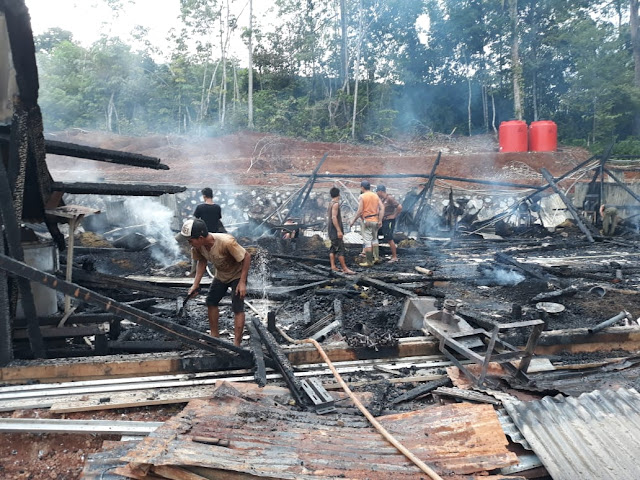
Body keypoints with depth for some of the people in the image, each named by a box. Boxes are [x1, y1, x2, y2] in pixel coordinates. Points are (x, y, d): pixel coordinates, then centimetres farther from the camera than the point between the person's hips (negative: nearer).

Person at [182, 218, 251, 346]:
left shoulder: (226, 242, -39)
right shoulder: (198, 246, -20)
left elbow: (247, 256, -29)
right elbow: (202, 261, 0)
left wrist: (242, 282, -29)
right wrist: (196, 284, -9)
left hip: (237, 275, -7)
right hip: (220, 275, 7)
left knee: (237, 308, -12)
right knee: (211, 302, 12)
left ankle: (236, 344, -7)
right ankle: (214, 336, 28)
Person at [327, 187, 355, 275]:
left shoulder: (330, 204, 15)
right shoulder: (336, 204, -14)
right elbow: (334, 217, -22)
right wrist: (339, 231, -24)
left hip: (331, 230, 10)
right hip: (335, 230, -10)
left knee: (333, 248, 11)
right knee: (340, 249, -9)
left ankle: (333, 266, 12)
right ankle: (344, 268, -10)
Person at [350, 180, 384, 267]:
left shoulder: (362, 197, -9)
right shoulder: (376, 196, 8)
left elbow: (360, 211, -15)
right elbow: (382, 208, 1)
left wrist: (353, 220, -5)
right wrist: (380, 220, 2)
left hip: (367, 221, -6)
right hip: (375, 220, 6)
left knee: (367, 241, -2)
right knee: (374, 239, 21)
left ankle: (369, 262, 0)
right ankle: (377, 257, 20)